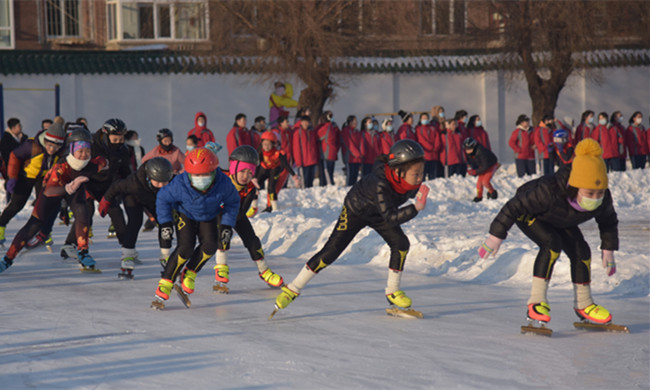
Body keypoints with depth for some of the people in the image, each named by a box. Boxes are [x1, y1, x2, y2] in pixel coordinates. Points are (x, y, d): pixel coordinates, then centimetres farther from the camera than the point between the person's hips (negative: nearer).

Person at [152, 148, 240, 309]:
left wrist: (227, 225, -12)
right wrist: (165, 222, -15)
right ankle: (164, 286, -17)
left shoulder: (223, 184, -30)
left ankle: (189, 274, 1)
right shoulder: (180, 185, -33)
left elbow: (232, 202, -9)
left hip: (208, 218, 2)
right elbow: (163, 198, -14)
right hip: (185, 215, -2)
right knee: (186, 247, -23)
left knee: (210, 245, -23)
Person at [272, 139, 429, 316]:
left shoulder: (413, 179, -28)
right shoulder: (380, 184, -46)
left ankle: (392, 291, 5)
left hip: (377, 214, 5)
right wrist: (416, 208, -60)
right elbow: (390, 218, -51)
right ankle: (293, 289, 3)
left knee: (401, 243, -14)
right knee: (331, 250, -9)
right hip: (355, 210, -5)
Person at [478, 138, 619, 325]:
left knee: (581, 251, -6)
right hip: (528, 213, -6)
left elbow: (609, 221, -5)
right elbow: (516, 205, -35)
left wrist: (608, 250, 0)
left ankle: (583, 304, 14)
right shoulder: (548, 192, -46)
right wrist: (496, 235, -30)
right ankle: (537, 301, -23)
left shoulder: (603, 200, -29)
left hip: (559, 221, 6)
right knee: (552, 244, -29)